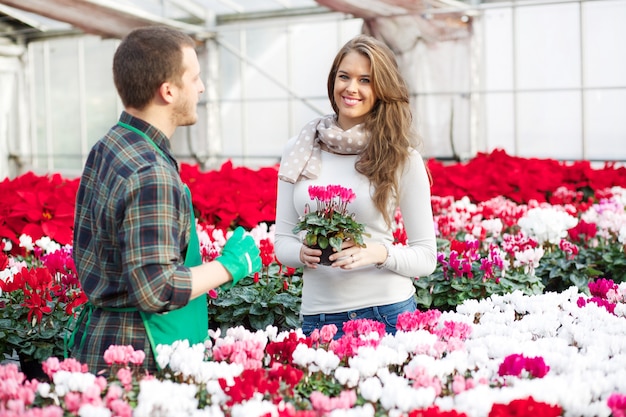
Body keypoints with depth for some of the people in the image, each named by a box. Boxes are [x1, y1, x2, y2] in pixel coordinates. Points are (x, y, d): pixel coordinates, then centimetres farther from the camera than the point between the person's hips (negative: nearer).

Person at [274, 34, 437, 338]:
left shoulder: (402, 158, -3)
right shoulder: (298, 150, 3)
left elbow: (426, 256, -1)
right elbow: (282, 240, 8)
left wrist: (379, 253, -18)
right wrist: (302, 253, -13)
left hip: (388, 313, -2)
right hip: (319, 318, 2)